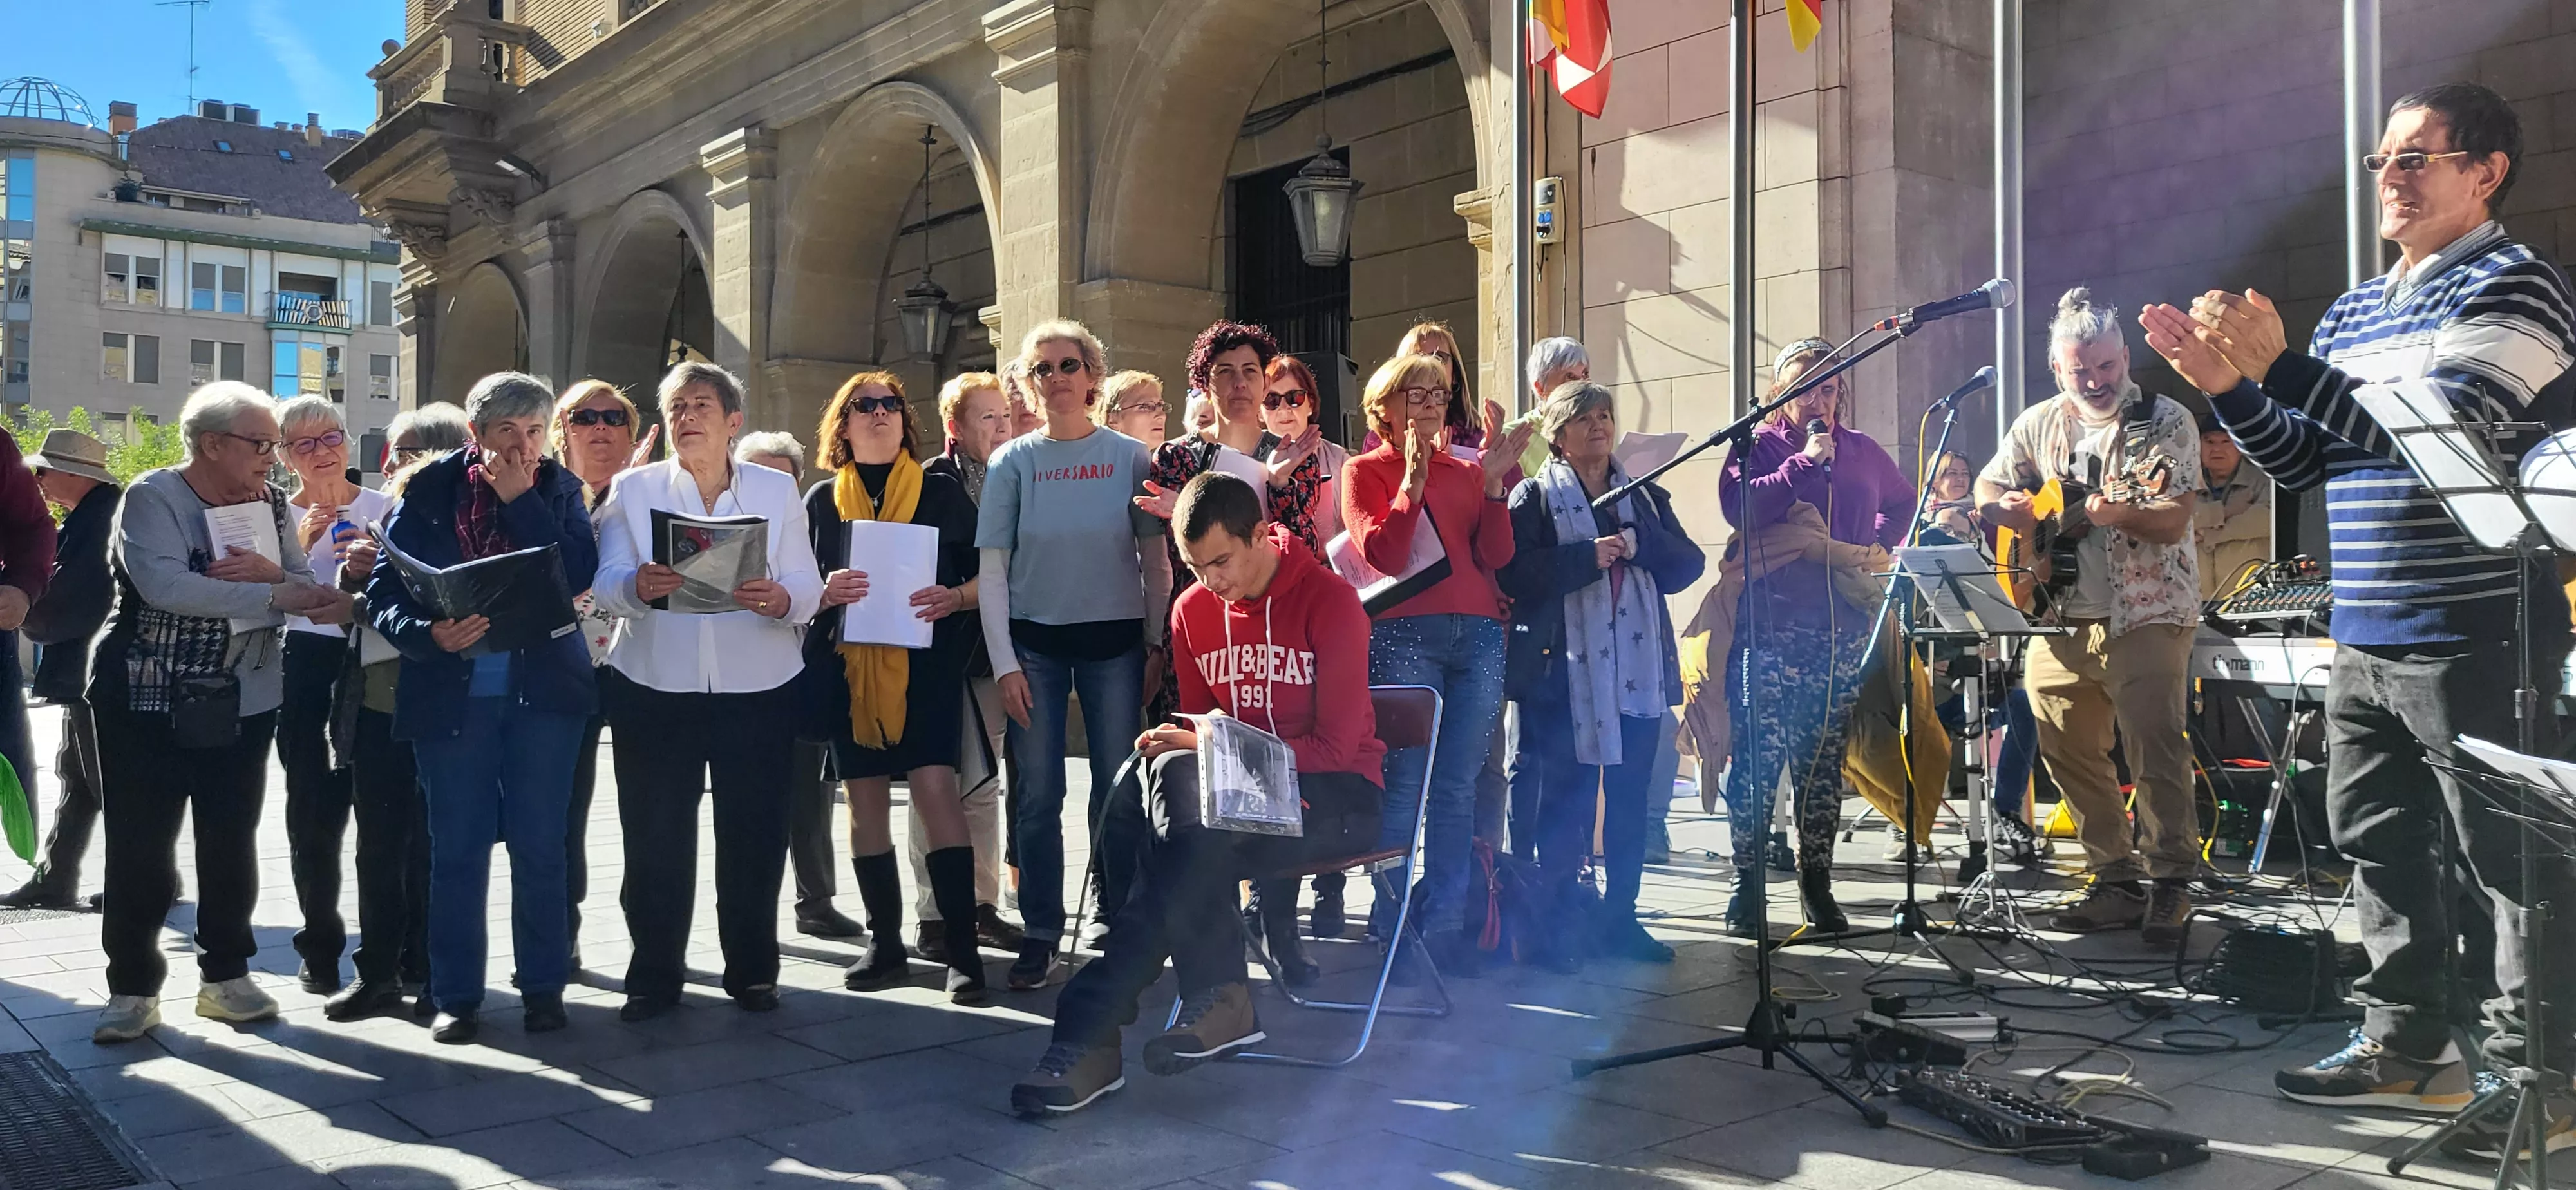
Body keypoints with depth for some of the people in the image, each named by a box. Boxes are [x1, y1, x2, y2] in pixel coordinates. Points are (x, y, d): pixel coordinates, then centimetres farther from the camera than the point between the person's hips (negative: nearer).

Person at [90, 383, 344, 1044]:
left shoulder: (270, 504, 6)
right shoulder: (153, 497, -10)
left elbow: (307, 587, 0)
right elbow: (163, 584, -27)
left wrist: (273, 571, -23)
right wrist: (276, 595, -31)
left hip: (241, 704, 4)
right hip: (147, 701, -4)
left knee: (232, 845, 9)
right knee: (140, 848, 1)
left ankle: (226, 976, 22)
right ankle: (134, 988, 14)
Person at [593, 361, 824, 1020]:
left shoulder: (777, 491, 9)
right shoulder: (632, 489, 8)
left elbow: (809, 588, 0)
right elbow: (606, 583, -4)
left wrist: (779, 600, -23)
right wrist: (639, 587, -27)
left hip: (757, 687, 0)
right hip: (655, 687, 0)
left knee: (755, 835, 2)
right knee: (655, 836, 1)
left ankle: (753, 969, 17)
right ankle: (654, 975, 14)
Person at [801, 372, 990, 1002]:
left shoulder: (942, 493, 7)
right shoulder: (821, 501, 12)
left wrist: (955, 598, -15)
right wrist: (826, 593, -9)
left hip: (926, 660, -3)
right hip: (848, 664, 3)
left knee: (935, 786, -13)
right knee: (865, 800, 4)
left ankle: (963, 949, -10)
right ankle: (886, 945, 14)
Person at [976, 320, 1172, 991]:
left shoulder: (1130, 457, 4)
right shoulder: (1012, 462, 4)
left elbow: (1155, 559, 7)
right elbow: (991, 569, 2)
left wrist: (1157, 645, 1)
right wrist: (1004, 663, -4)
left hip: (1114, 641, 0)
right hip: (1034, 642, 0)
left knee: (1118, 792, 0)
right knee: (1038, 796, 0)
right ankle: (1040, 937, 10)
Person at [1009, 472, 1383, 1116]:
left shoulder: (1330, 602, -9)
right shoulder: (1193, 609, 7)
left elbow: (1335, 746, -12)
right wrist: (1182, 746, -11)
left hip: (1333, 795, -5)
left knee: (1192, 849, -33)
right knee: (1174, 772, -33)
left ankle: (1090, 1031, -28)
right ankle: (1218, 1000, -32)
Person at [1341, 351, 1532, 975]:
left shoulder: (1465, 472, 19)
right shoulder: (1365, 471, 9)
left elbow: (1494, 556, 7)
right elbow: (1381, 555, -6)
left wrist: (1494, 478, 0)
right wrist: (1413, 479, -7)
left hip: (1478, 635, 4)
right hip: (1404, 636, -4)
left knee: (1458, 787, 2)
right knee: (1404, 783, -7)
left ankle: (1446, 922, 8)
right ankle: (1389, 921, 4)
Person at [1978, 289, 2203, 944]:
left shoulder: (2167, 422, -1)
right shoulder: (2039, 424, 12)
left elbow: (2173, 522, -10)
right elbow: (1986, 490, 19)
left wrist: (2117, 514, -29)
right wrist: (2007, 508, -3)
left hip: (2145, 615, -5)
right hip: (2060, 622, 5)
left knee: (2156, 751, -11)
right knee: (2068, 753, 6)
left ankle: (2171, 884, -1)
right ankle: (2118, 879, 17)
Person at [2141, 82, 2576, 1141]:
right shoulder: (2354, 310, 17)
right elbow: (2307, 465, 17)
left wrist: (2277, 365, -26)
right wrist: (2226, 385, 2)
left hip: (2473, 636, -8)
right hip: (2365, 642, 8)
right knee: (2375, 841, 12)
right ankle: (2410, 1047, 24)